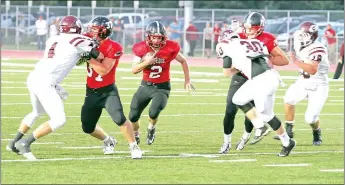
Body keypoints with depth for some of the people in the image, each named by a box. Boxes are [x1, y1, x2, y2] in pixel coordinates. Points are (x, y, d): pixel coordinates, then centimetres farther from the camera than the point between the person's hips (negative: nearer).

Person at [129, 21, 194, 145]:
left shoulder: (170, 48, -16)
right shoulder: (141, 49, -13)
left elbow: (183, 61, 2)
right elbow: (134, 70, -12)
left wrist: (187, 80, -1)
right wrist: (146, 62, -29)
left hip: (162, 87, -2)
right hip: (146, 86, 2)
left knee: (154, 113, -26)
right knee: (133, 116, 6)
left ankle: (151, 128, 11)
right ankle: (136, 135, 38)